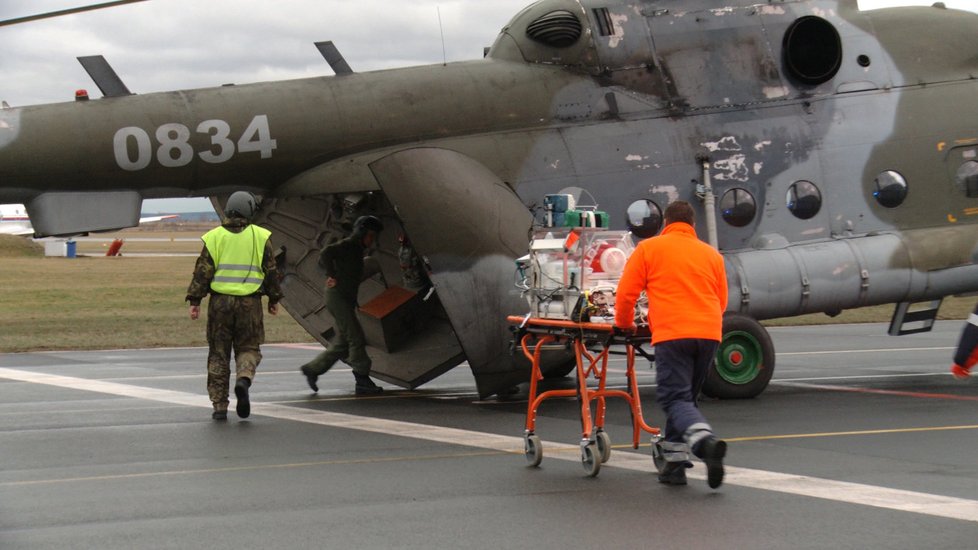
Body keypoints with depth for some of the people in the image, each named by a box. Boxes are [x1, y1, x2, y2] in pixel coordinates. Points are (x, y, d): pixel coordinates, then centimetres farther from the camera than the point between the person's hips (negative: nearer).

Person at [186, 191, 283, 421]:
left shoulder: (214, 237, 2)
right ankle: (244, 378, -20)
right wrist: (274, 299, 15)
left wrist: (194, 301, 1)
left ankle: (220, 406, 7)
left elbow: (203, 271, -2)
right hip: (250, 302, -1)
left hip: (220, 302, 1)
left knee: (218, 353, 9)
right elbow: (271, 271, 5)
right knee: (248, 348, 12)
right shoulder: (259, 236, 2)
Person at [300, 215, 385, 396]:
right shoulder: (347, 246, -9)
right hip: (338, 297, -10)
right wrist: (332, 276, -22)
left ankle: (312, 369, 19)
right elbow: (325, 254, -27)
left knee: (342, 343, 11)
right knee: (356, 339, -12)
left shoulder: (357, 250, 19)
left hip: (346, 300, 10)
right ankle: (362, 380, -13)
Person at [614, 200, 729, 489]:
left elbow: (626, 292, 7)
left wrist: (624, 324, 24)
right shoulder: (711, 254, 20)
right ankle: (674, 461, 16)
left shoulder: (648, 248, 9)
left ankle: (705, 441, -33)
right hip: (709, 334, 4)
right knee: (685, 397, 18)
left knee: (675, 399, -7)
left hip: (672, 334, -4)